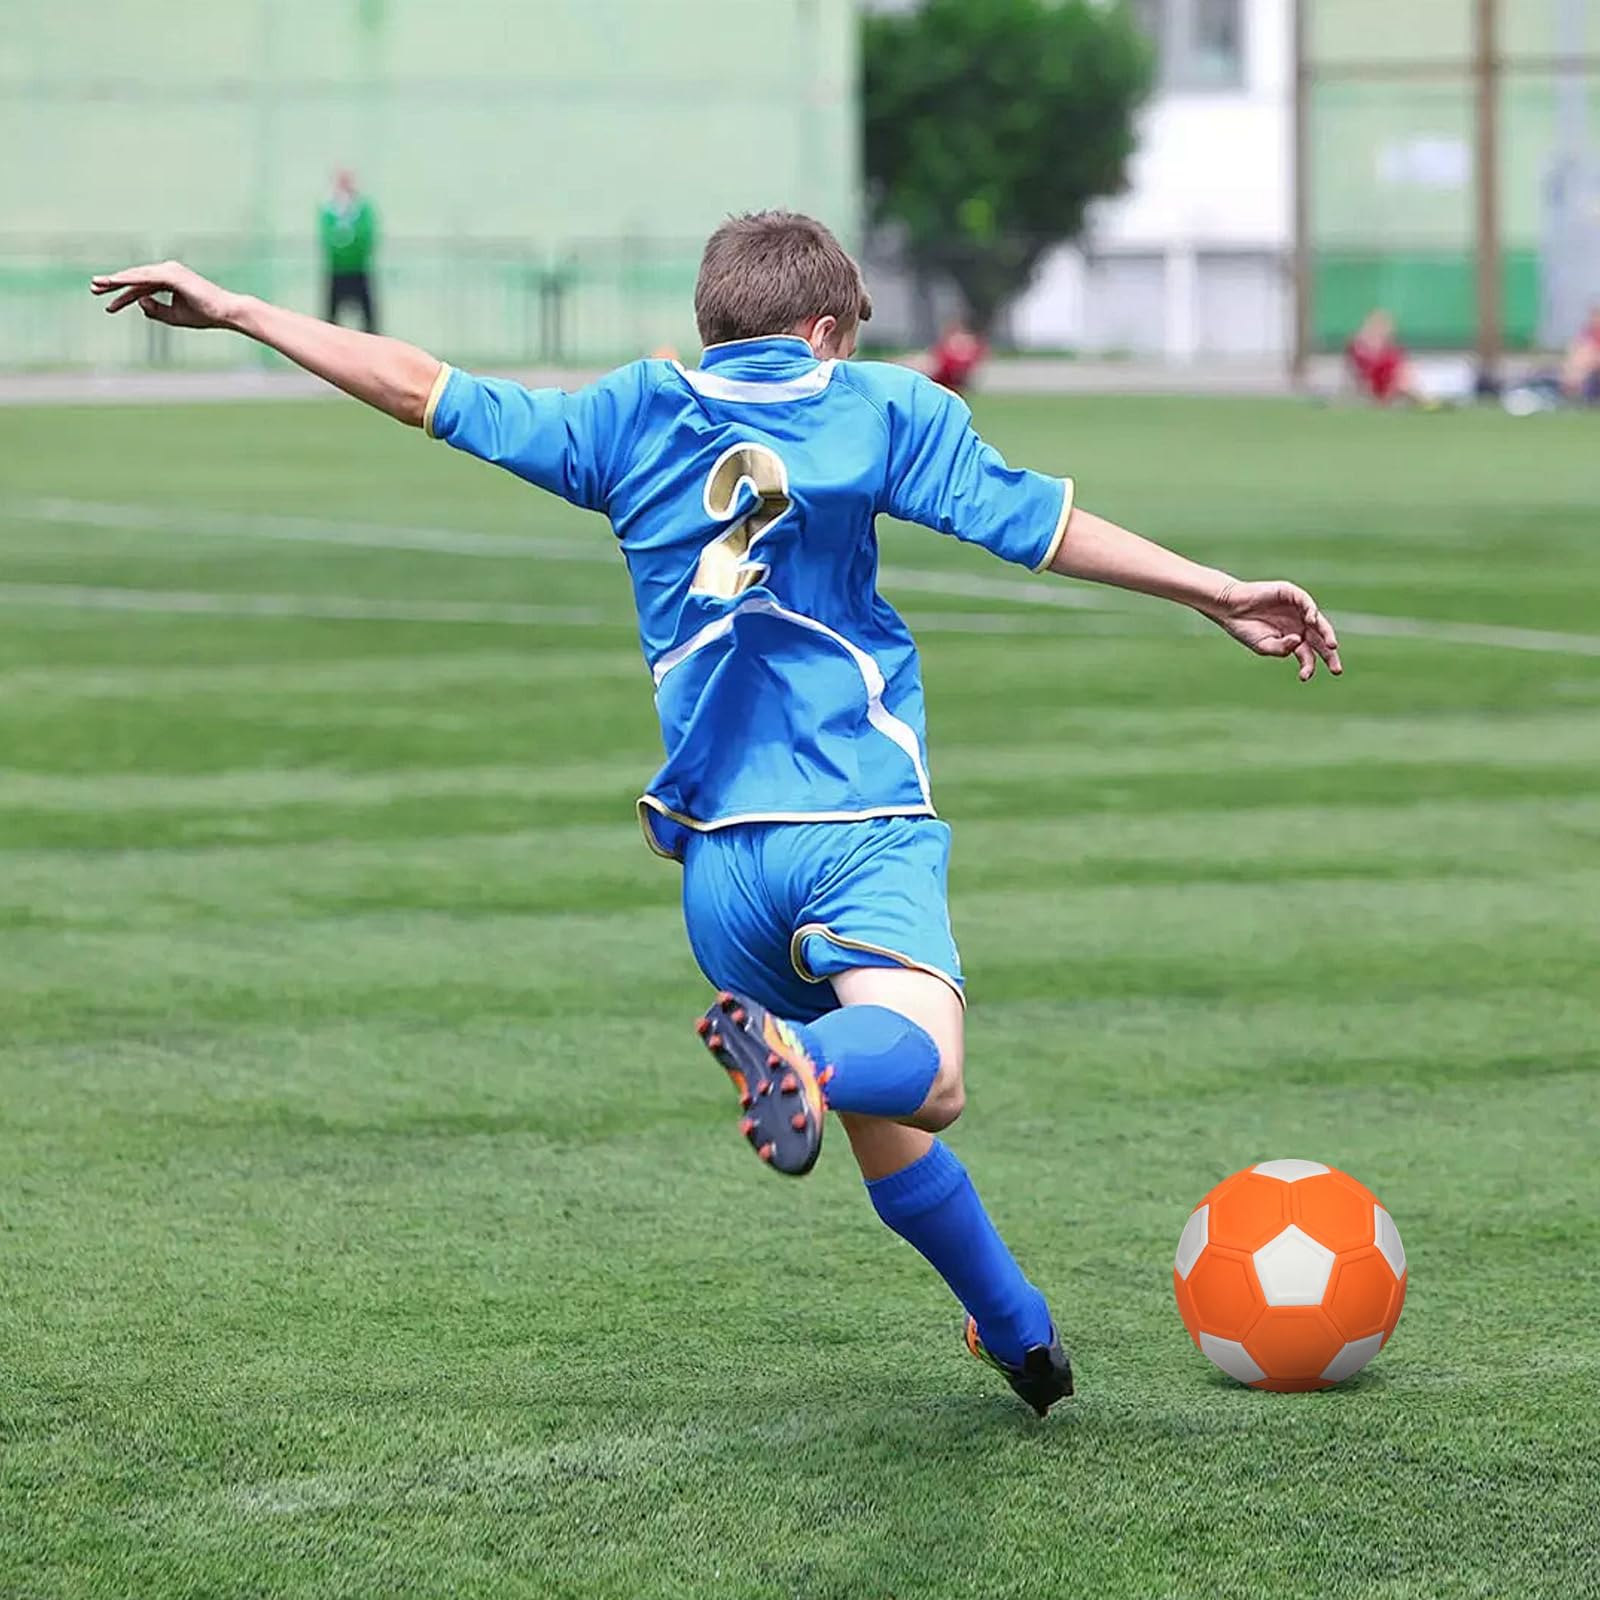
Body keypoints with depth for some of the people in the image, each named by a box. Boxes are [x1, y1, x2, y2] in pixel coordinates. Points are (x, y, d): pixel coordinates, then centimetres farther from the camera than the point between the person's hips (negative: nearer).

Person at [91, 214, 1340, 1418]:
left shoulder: (632, 418, 15)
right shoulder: (884, 408, 9)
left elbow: (428, 390, 16)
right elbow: (1039, 524, 1)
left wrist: (232, 310, 24)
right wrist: (1216, 593, 3)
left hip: (718, 846, 4)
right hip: (868, 822, -3)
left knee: (888, 1120, 16)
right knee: (922, 1078, -22)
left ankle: (1021, 1337, 22)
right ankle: (811, 1060, -53)